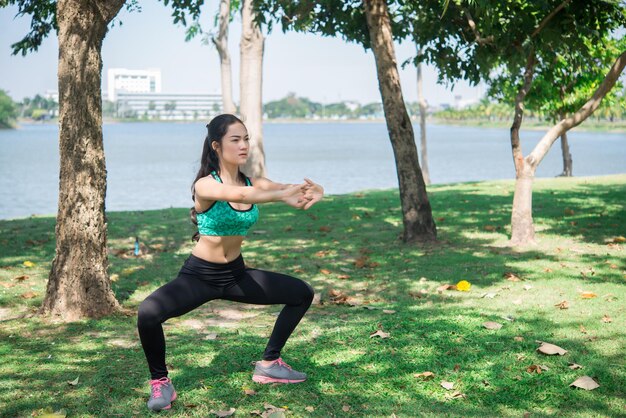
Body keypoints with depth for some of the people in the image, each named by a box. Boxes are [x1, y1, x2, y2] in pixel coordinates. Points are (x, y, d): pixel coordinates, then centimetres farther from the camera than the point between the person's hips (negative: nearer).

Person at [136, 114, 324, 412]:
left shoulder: (253, 183, -3)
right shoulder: (205, 184, -19)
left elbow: (290, 192, -17)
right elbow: (236, 194, -41)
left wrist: (311, 194, -40)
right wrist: (282, 194, -45)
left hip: (236, 274, 6)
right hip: (199, 275, -6)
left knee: (302, 293, 6)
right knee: (148, 313, -31)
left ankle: (269, 364, 19)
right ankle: (160, 382, -4)